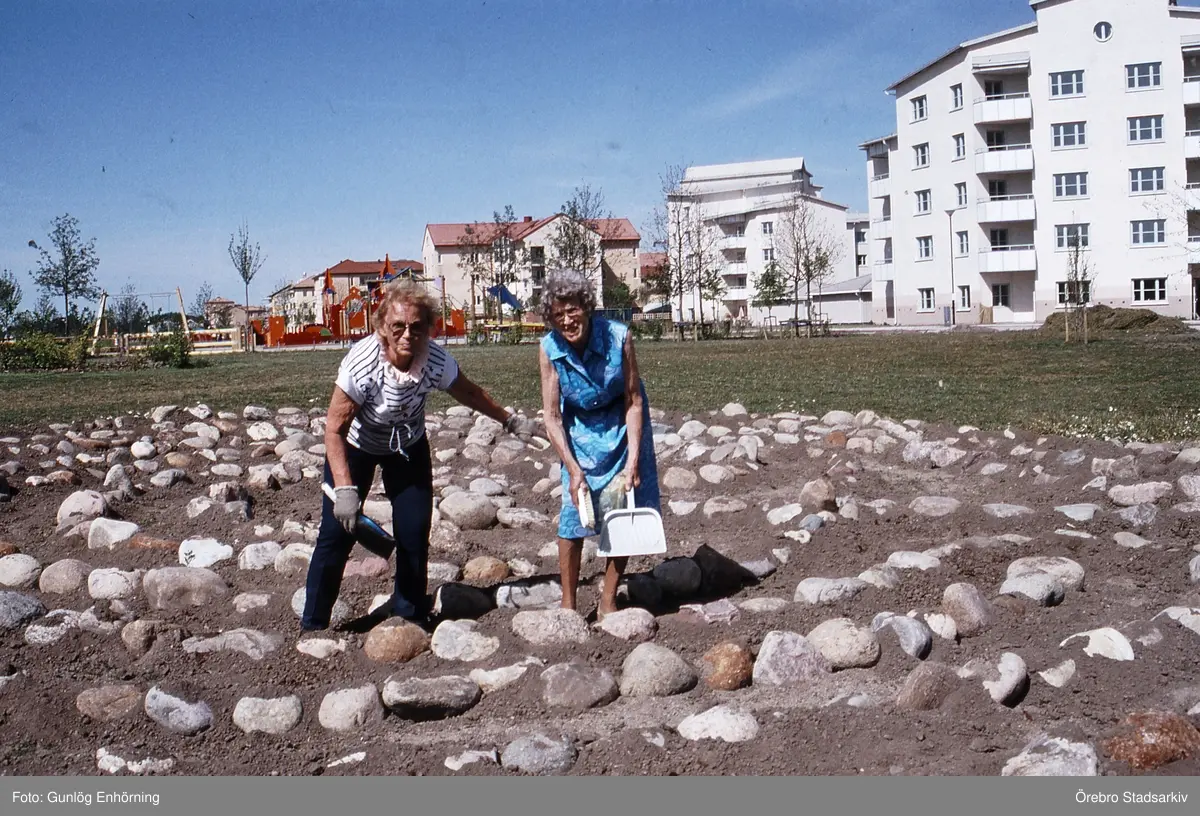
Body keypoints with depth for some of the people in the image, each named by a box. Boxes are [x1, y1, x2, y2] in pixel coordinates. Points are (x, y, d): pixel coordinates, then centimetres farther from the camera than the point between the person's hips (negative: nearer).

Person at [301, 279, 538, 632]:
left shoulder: (437, 361, -26)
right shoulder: (361, 363, -36)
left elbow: (470, 394, -4)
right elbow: (334, 430, -30)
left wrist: (511, 420, 4)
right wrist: (344, 489, -37)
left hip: (408, 447, 3)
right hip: (355, 447, -3)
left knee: (414, 532, -1)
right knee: (337, 531, -8)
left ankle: (410, 615, 18)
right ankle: (312, 624, 7)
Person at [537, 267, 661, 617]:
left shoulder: (619, 337, -26)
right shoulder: (549, 349, -22)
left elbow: (634, 402, -18)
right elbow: (551, 416, -15)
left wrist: (633, 461, -22)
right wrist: (573, 468, -21)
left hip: (621, 426, 0)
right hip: (580, 429, 0)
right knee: (573, 512, -5)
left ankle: (608, 601, 16)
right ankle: (567, 604, 9)